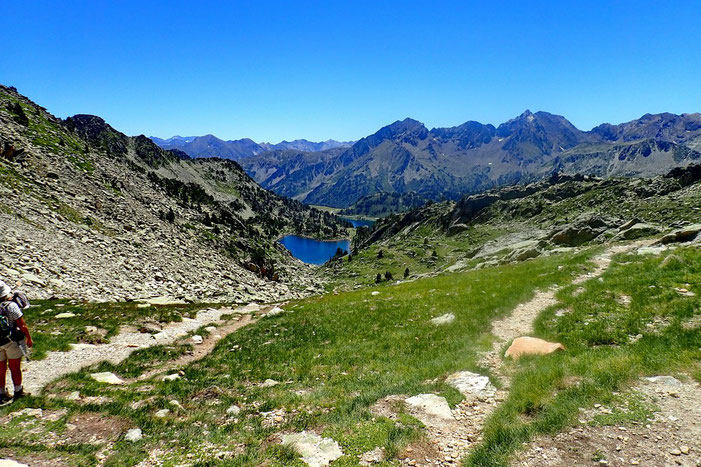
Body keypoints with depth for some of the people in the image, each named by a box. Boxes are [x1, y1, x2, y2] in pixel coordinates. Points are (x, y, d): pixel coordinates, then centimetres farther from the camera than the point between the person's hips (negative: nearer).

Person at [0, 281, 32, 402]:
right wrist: (28, 338, -3)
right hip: (11, 341, -4)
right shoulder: (11, 306, -15)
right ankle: (18, 392, 17)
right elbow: (22, 325, -13)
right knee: (15, 367, 9)